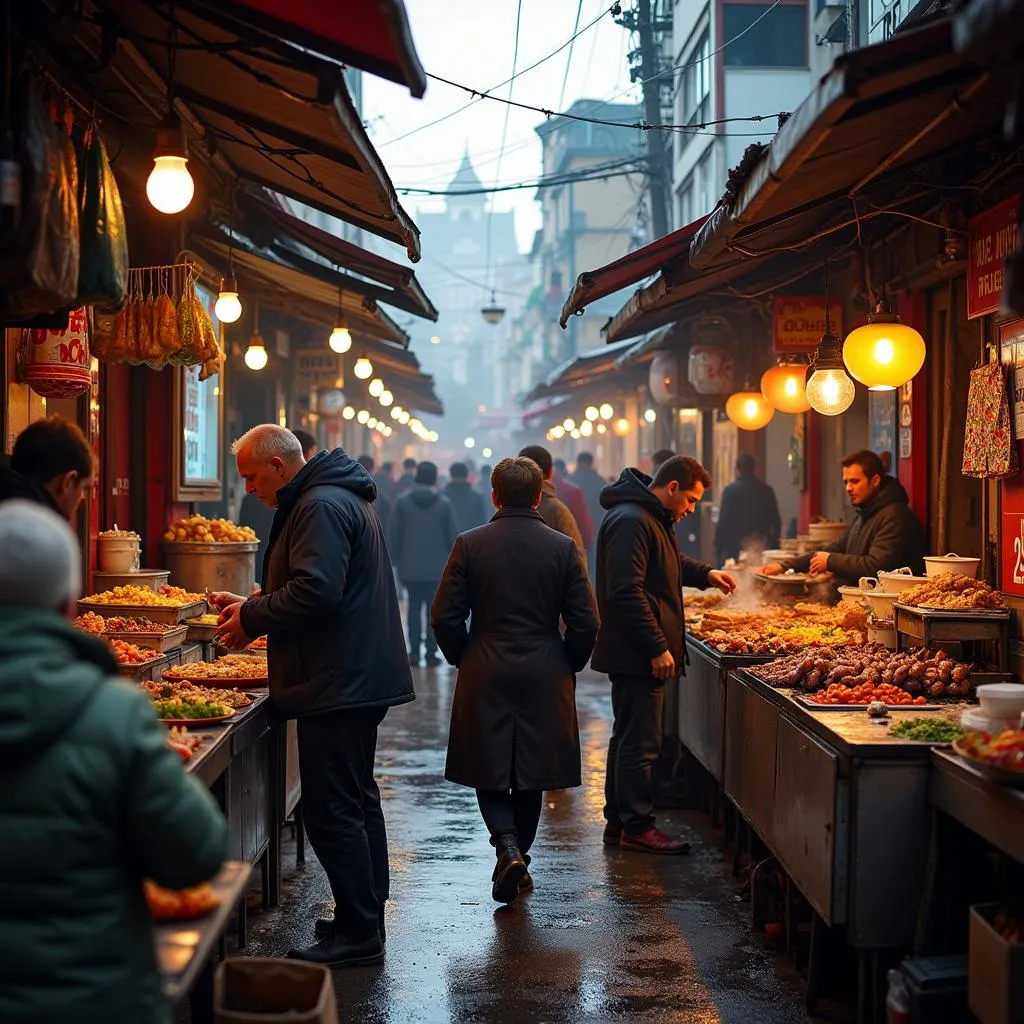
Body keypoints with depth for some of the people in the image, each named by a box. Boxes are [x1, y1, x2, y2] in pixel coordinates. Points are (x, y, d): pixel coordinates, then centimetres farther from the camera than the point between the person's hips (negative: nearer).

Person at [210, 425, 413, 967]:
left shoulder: (321, 507, -16)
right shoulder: (342, 497, 18)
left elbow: (315, 592, -26)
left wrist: (252, 619, -14)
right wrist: (253, 604, 16)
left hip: (337, 685, -11)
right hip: (360, 679, 11)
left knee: (331, 811, -7)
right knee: (357, 801, 17)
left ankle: (358, 933, -2)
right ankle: (364, 922, 26)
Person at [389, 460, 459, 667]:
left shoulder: (403, 501, -1)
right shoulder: (444, 503, -3)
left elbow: (395, 534, 1)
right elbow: (453, 534, -2)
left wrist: (397, 561, 8)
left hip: (410, 565, 1)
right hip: (437, 566, -1)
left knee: (414, 607, 8)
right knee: (433, 609, 2)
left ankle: (414, 651, 4)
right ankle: (431, 653, -1)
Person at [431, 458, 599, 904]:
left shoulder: (469, 544, -5)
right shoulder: (562, 548, -3)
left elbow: (445, 617, -6)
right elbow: (585, 623, -4)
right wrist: (568, 666, 13)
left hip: (484, 679, -1)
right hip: (545, 679, 1)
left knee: (488, 771, 10)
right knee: (531, 773, 15)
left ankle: (508, 849, -10)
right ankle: (519, 856, 22)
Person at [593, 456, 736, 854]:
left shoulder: (651, 518, 16)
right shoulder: (630, 522, -19)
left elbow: (669, 565, 36)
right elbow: (627, 592, -25)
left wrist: (706, 574, 22)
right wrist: (657, 648, -24)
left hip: (634, 654, 11)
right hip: (637, 654, -11)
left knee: (628, 737, 16)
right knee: (639, 742, -5)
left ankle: (619, 821, 23)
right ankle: (636, 826, 1)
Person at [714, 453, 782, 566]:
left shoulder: (730, 490, -7)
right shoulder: (767, 490, 6)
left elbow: (723, 523, -7)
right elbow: (776, 522, 9)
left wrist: (718, 548, 1)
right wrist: (772, 546, 16)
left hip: (735, 549, -4)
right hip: (762, 549, 4)